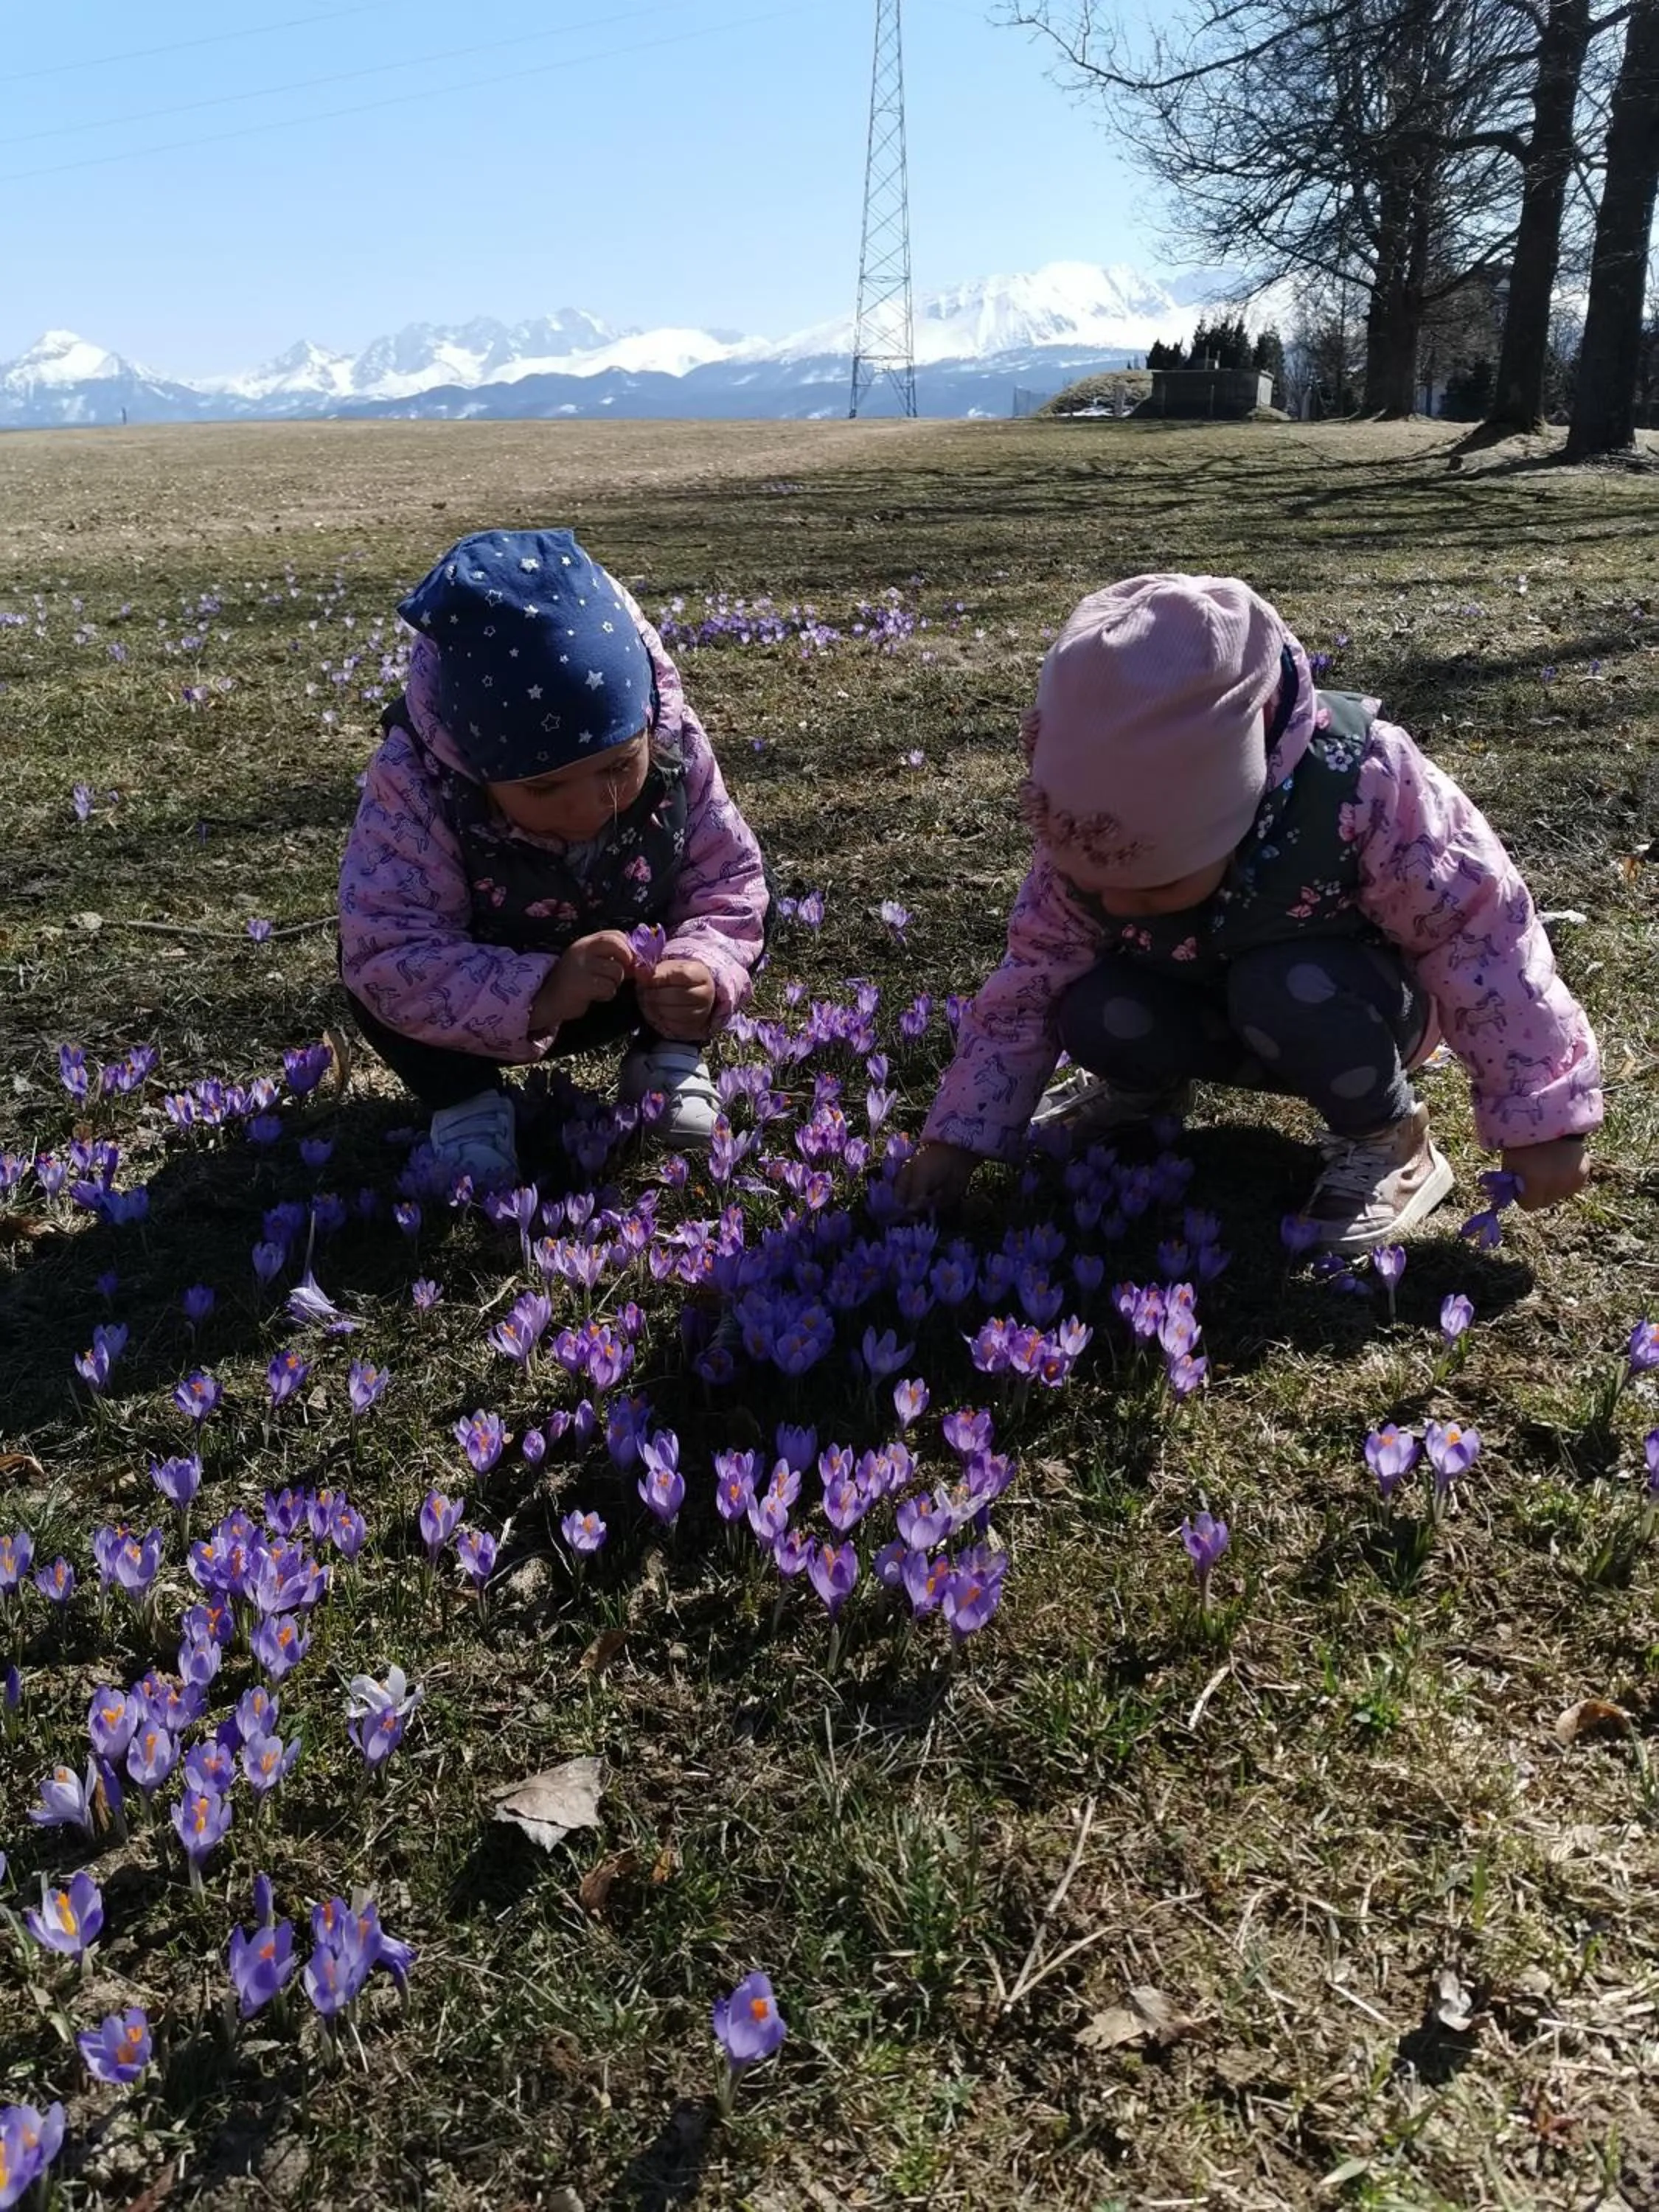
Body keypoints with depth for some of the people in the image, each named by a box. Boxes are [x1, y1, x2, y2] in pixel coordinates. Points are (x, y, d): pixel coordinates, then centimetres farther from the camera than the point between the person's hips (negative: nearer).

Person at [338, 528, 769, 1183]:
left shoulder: (673, 749, -26)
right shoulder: (415, 784, -34)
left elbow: (728, 880, -17)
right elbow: (389, 955, -39)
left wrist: (705, 972, -39)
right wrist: (537, 999, -52)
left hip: (621, 995, 2)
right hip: (491, 1002, -2)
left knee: (731, 916, -18)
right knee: (364, 966, -28)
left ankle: (666, 1055, 3)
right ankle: (466, 1098, -7)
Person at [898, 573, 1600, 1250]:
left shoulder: (1356, 784, -35)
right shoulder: (1086, 839, -23)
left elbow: (1481, 930, -26)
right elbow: (1031, 980, -11)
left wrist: (1538, 1120, -22)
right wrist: (958, 1137, -14)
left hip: (1357, 1010, -3)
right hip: (1226, 1022, 4)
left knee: (1285, 988, -37)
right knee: (1093, 1015, -24)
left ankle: (1386, 1140, -8)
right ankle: (1144, 1090, 13)